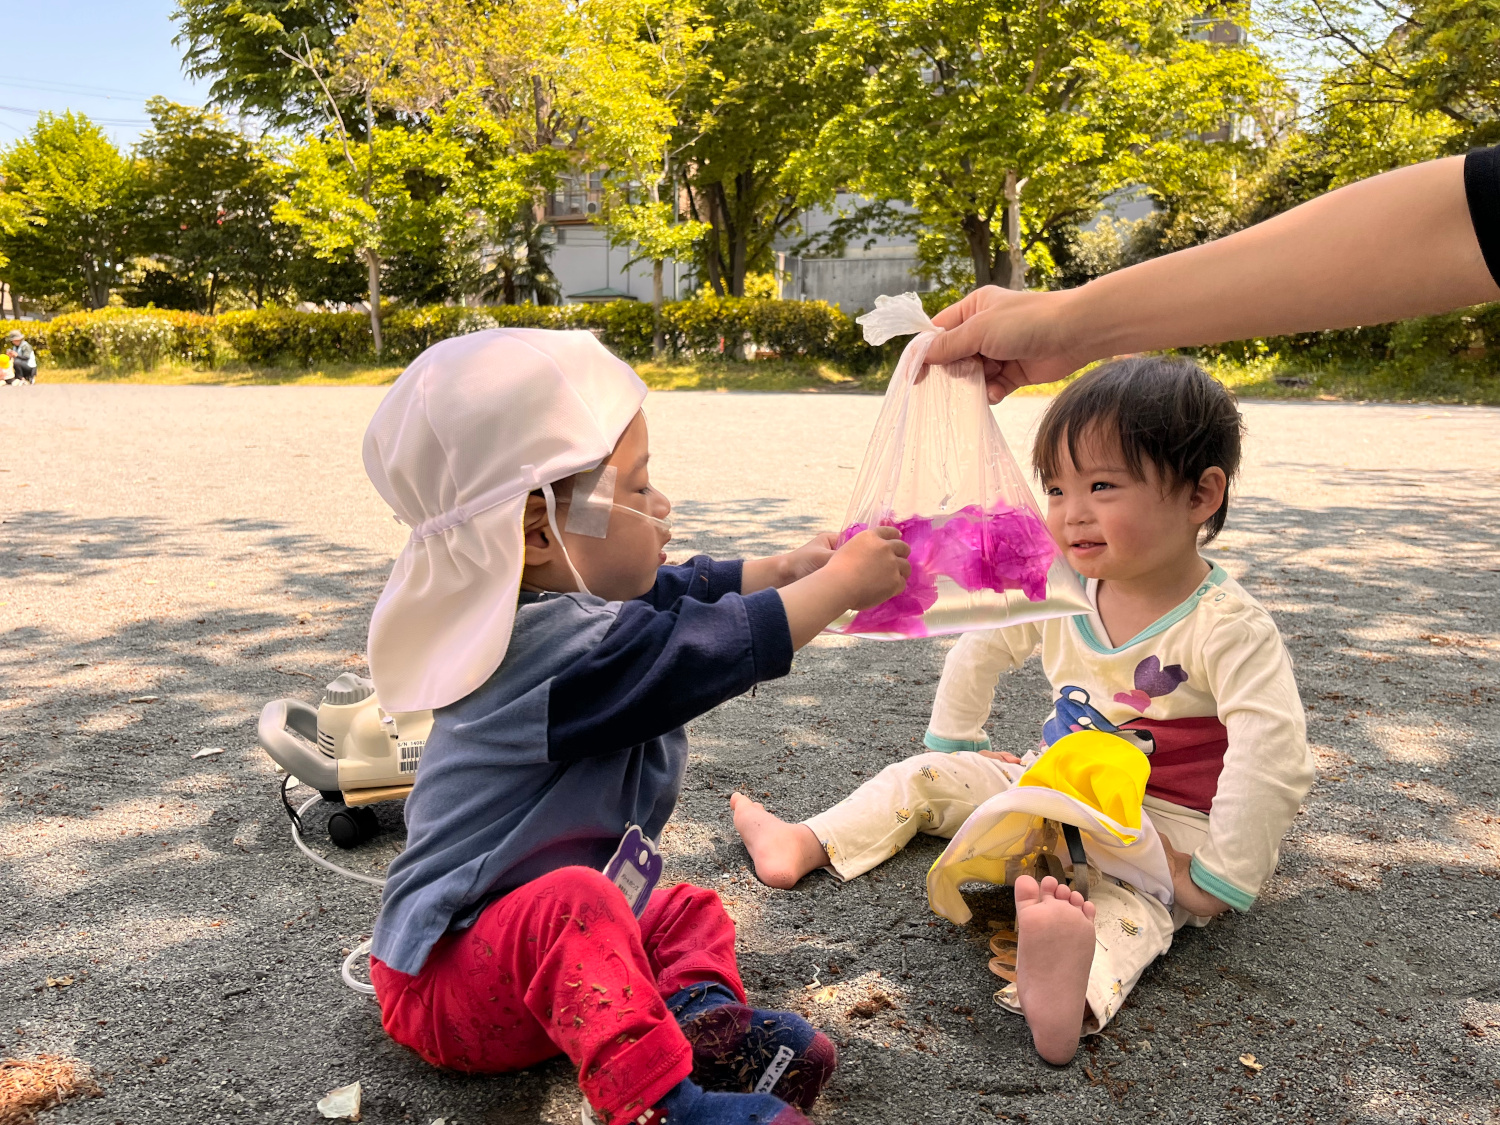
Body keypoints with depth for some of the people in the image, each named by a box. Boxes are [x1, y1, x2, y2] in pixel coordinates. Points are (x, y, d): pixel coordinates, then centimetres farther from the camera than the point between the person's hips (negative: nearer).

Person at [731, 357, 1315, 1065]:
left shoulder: (1229, 628, -24)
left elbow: (1274, 760, -31)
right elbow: (979, 649, 11)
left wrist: (1217, 880, -30)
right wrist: (956, 744, 17)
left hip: (1164, 821, -6)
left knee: (1138, 891, -38)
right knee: (926, 775, 1)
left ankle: (1071, 995, -66)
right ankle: (806, 844, -2)